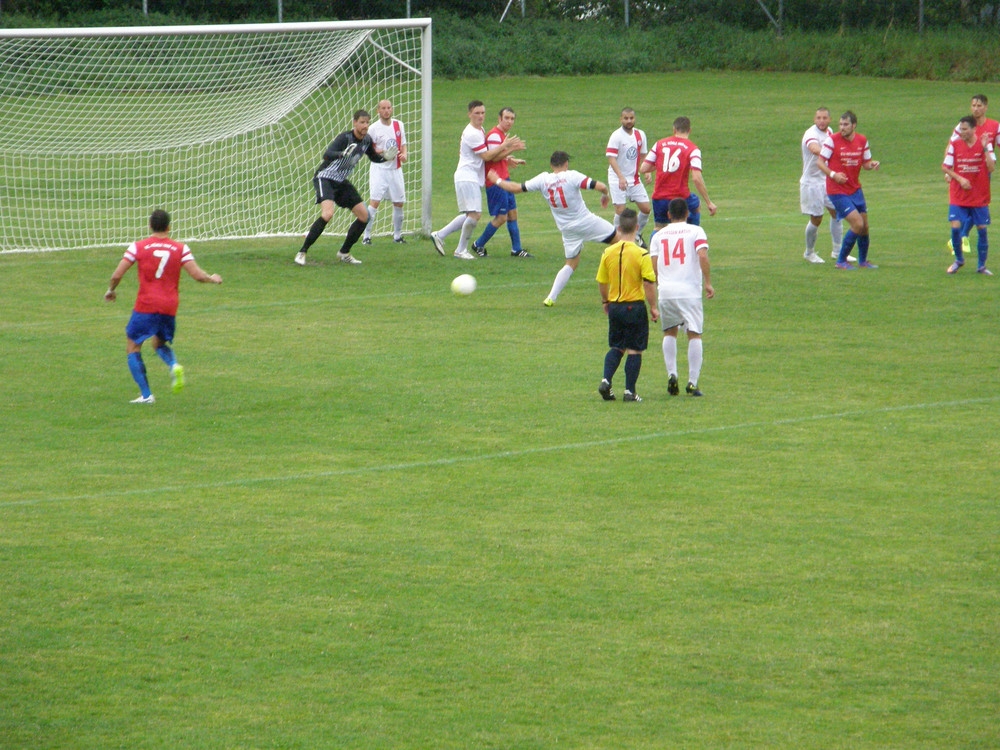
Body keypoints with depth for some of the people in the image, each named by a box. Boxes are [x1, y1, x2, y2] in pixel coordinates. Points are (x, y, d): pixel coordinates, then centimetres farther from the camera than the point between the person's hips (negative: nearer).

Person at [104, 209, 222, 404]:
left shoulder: (138, 247, -1)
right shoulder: (181, 248, 3)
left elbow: (117, 275, -3)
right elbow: (197, 275, -2)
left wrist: (111, 291, 17)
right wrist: (213, 279, 20)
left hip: (146, 306, -3)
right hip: (170, 307, 3)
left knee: (133, 348, 9)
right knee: (159, 343, 26)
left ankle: (146, 395, -1)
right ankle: (174, 366, -7)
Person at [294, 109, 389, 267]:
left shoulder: (367, 140, 1)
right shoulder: (345, 138, -22)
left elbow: (374, 158, 21)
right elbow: (326, 155, -37)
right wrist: (343, 153, -56)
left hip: (341, 182, 8)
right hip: (325, 178, -8)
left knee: (364, 216, 3)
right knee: (327, 214, -29)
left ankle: (344, 253, 18)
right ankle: (302, 252, -22)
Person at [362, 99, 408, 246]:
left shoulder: (399, 125, 8)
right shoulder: (374, 128, -6)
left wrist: (404, 154, -4)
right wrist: (381, 154, -19)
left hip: (395, 169, 5)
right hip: (379, 169, -5)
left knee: (399, 203, 8)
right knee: (374, 202, -14)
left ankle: (397, 236, 22)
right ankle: (366, 236, -10)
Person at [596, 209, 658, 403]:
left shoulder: (608, 252, -1)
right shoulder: (641, 254, -14)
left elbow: (601, 282, 6)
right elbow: (649, 283, -15)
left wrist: (605, 302, 23)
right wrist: (653, 307, -4)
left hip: (614, 307, 4)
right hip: (635, 306, -4)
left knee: (616, 347, 18)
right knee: (634, 350, 4)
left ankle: (606, 381, 1)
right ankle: (630, 391, 3)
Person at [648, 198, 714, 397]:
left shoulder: (658, 235, 13)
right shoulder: (695, 231, 5)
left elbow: (653, 264, 6)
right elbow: (703, 256, -10)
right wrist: (708, 283, -6)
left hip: (665, 290, 2)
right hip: (690, 290, -2)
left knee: (669, 333, 18)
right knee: (694, 334, 3)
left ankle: (671, 374, 3)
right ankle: (693, 382, -4)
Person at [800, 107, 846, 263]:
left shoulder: (829, 131, 5)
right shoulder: (811, 134, -22)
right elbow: (815, 149, -45)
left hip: (827, 181, 8)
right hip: (812, 182, -8)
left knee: (836, 212, 8)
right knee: (816, 219, -2)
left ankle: (837, 251, 19)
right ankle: (809, 252, 18)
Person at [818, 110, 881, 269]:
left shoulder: (862, 141, 3)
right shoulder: (832, 140, -12)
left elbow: (865, 162, 12)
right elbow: (820, 162, -10)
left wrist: (872, 164, -12)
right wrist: (833, 175, -26)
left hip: (855, 189, 6)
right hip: (837, 190, -6)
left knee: (864, 226, 9)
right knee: (857, 224, -15)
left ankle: (863, 261, 31)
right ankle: (841, 261, -2)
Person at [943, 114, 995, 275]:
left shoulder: (985, 144, -4)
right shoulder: (954, 145, -1)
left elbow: (991, 168, -13)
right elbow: (945, 167, 1)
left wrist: (985, 149, -23)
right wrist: (960, 179, -13)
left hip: (980, 197, 0)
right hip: (958, 197, 0)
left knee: (982, 229, 0)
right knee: (956, 227, -10)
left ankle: (982, 266, 14)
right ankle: (959, 260, 14)